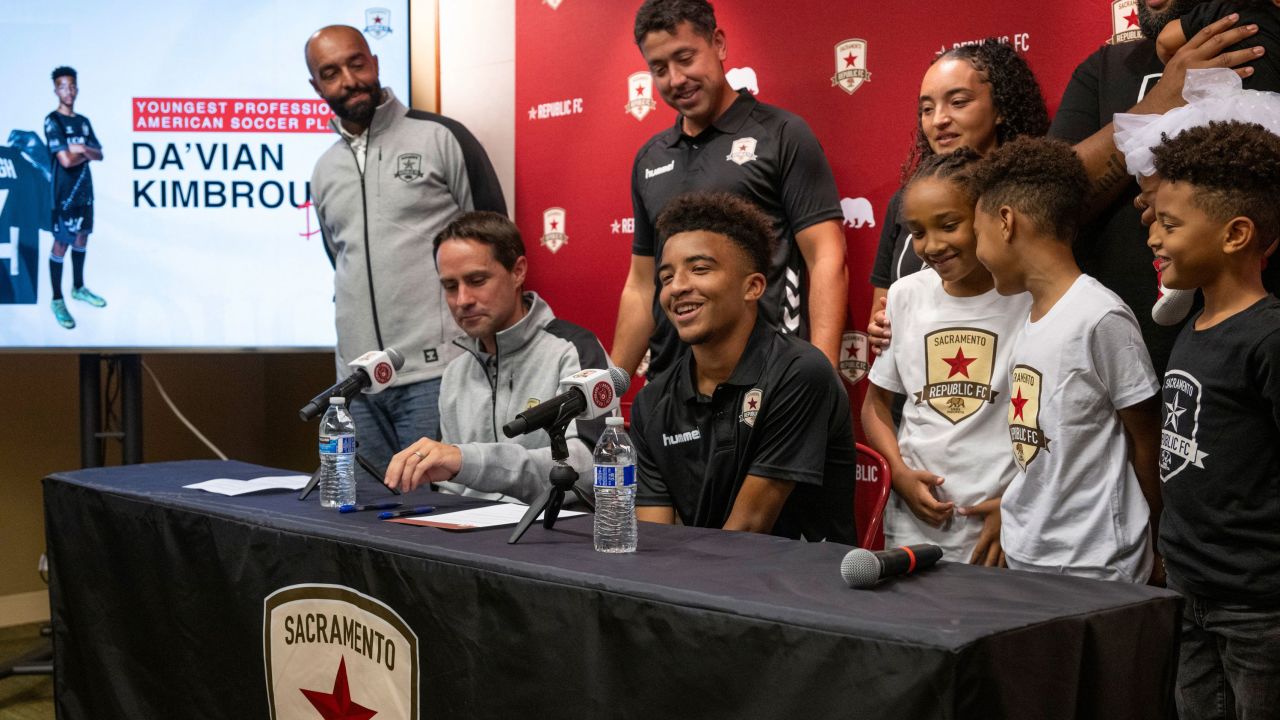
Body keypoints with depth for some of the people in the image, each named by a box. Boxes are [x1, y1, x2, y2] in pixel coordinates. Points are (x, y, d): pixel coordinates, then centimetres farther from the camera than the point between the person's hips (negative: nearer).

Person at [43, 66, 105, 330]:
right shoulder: (52, 121, -13)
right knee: (61, 244, -2)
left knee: (81, 237, 16)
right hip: (65, 192, -7)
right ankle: (57, 300, 5)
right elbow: (66, 160, -21)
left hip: (85, 189, 7)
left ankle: (78, 288, 32)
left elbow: (99, 155, 4)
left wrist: (82, 149, -14)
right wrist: (86, 153, -4)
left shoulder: (84, 121, 9)